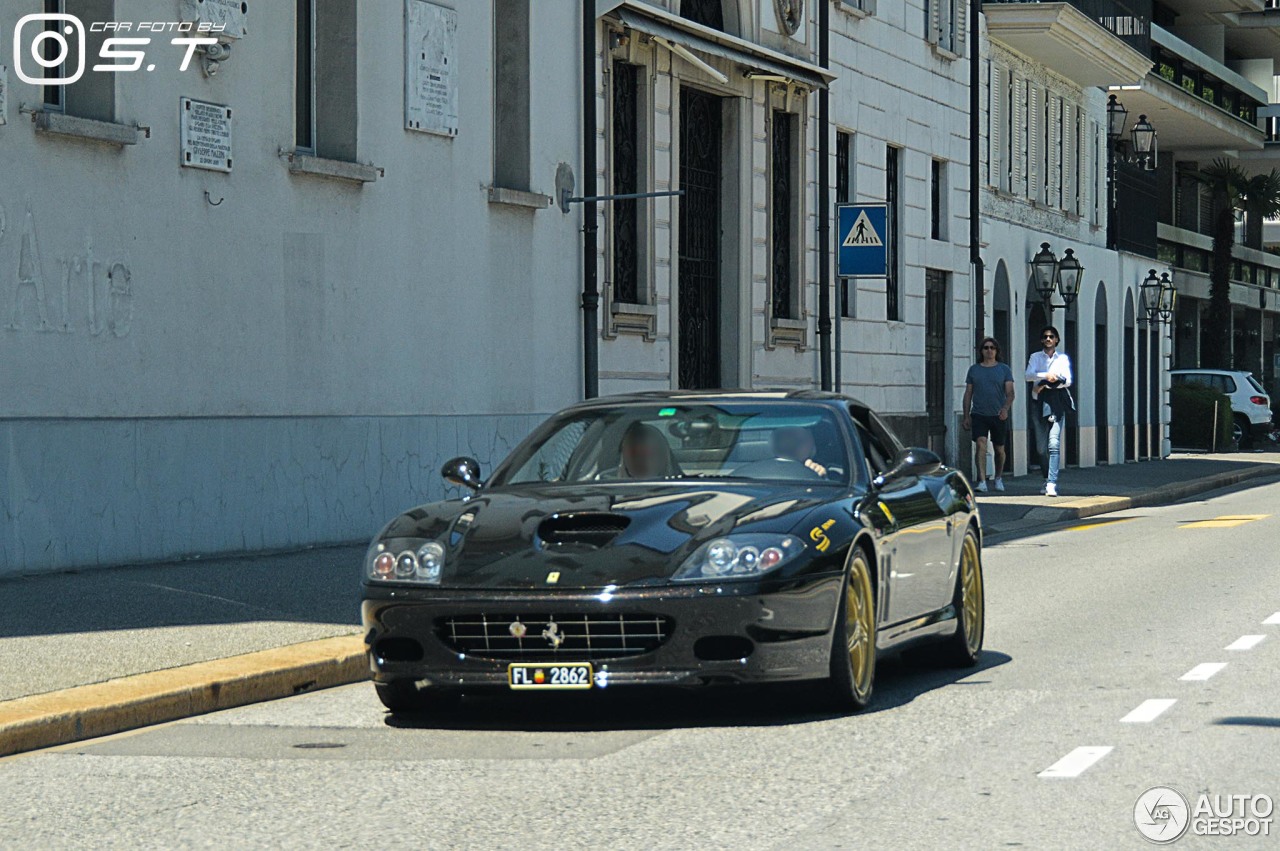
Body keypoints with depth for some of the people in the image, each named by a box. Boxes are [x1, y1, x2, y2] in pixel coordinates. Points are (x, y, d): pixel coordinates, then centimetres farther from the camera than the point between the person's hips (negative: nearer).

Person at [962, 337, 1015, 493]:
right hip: (979, 415, 0)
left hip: (998, 416, 0)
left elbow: (1010, 392, -4)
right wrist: (966, 416, 6)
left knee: (999, 449, 10)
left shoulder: (1004, 369, 4)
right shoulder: (974, 369, 9)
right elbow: (968, 394, 12)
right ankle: (982, 482, -24)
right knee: (980, 445, -18)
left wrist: (1006, 408, -22)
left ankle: (999, 478, 33)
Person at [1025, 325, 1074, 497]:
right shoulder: (1035, 357, 12)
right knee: (1041, 447, 3)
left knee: (1054, 444, -15)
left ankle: (1052, 483, -22)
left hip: (1057, 402, -2)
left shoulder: (1063, 358, 12)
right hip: (1038, 401, 2)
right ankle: (1047, 479, 20)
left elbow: (1067, 381, 0)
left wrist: (1045, 384, -8)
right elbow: (1029, 375, -5)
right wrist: (1046, 376, -21)